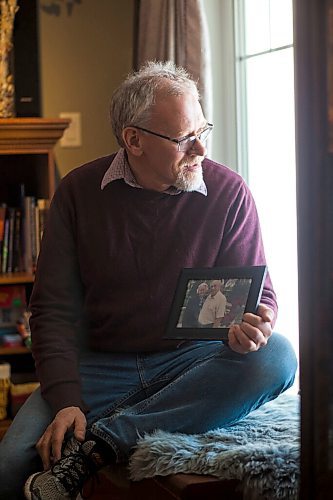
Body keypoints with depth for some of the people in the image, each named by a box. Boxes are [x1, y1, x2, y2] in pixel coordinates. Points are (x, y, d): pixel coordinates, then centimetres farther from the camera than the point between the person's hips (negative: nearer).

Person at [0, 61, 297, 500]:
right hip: (100, 364, -2)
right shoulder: (80, 192, -1)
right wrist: (66, 401, -18)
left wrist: (255, 325, -24)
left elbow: (257, 292, 3)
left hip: (192, 359, 3)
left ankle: (97, 444, -32)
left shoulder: (228, 192, -2)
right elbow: (54, 307, -3)